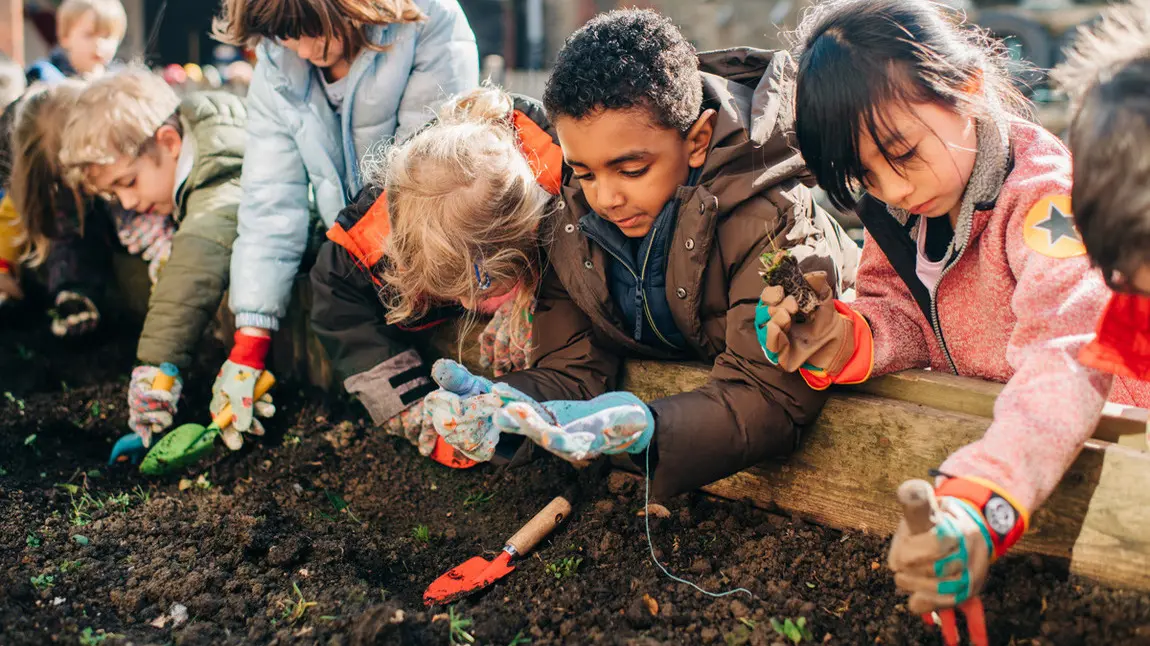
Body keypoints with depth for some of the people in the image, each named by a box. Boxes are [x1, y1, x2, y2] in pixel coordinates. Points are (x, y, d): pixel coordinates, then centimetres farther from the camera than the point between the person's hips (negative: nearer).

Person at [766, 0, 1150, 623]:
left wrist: (980, 507, -55)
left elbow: (1067, 360, -40)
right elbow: (902, 312, 1)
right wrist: (844, 340, -25)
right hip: (967, 425, 7)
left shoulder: (1048, 193, -27)